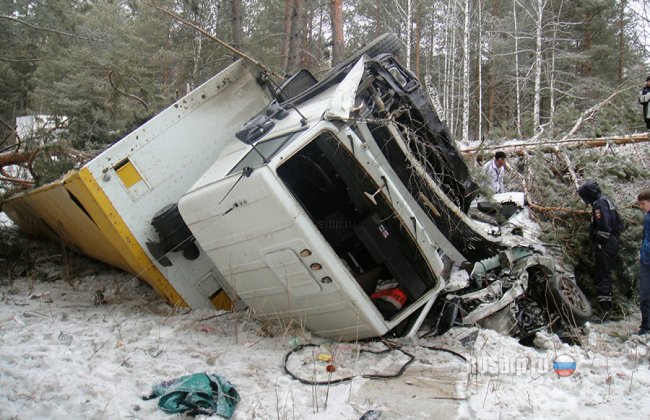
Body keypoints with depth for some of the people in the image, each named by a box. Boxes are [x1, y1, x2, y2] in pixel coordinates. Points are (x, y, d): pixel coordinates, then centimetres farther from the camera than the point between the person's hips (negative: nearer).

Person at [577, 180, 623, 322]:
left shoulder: (598, 204, -15)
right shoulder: (607, 200, 16)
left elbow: (604, 226, -25)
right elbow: (619, 223, 21)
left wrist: (598, 242, -17)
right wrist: (615, 237, 20)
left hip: (604, 246, -10)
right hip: (613, 244, 10)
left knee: (601, 278, -8)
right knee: (606, 275, 18)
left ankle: (605, 311, -8)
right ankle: (607, 307, 26)